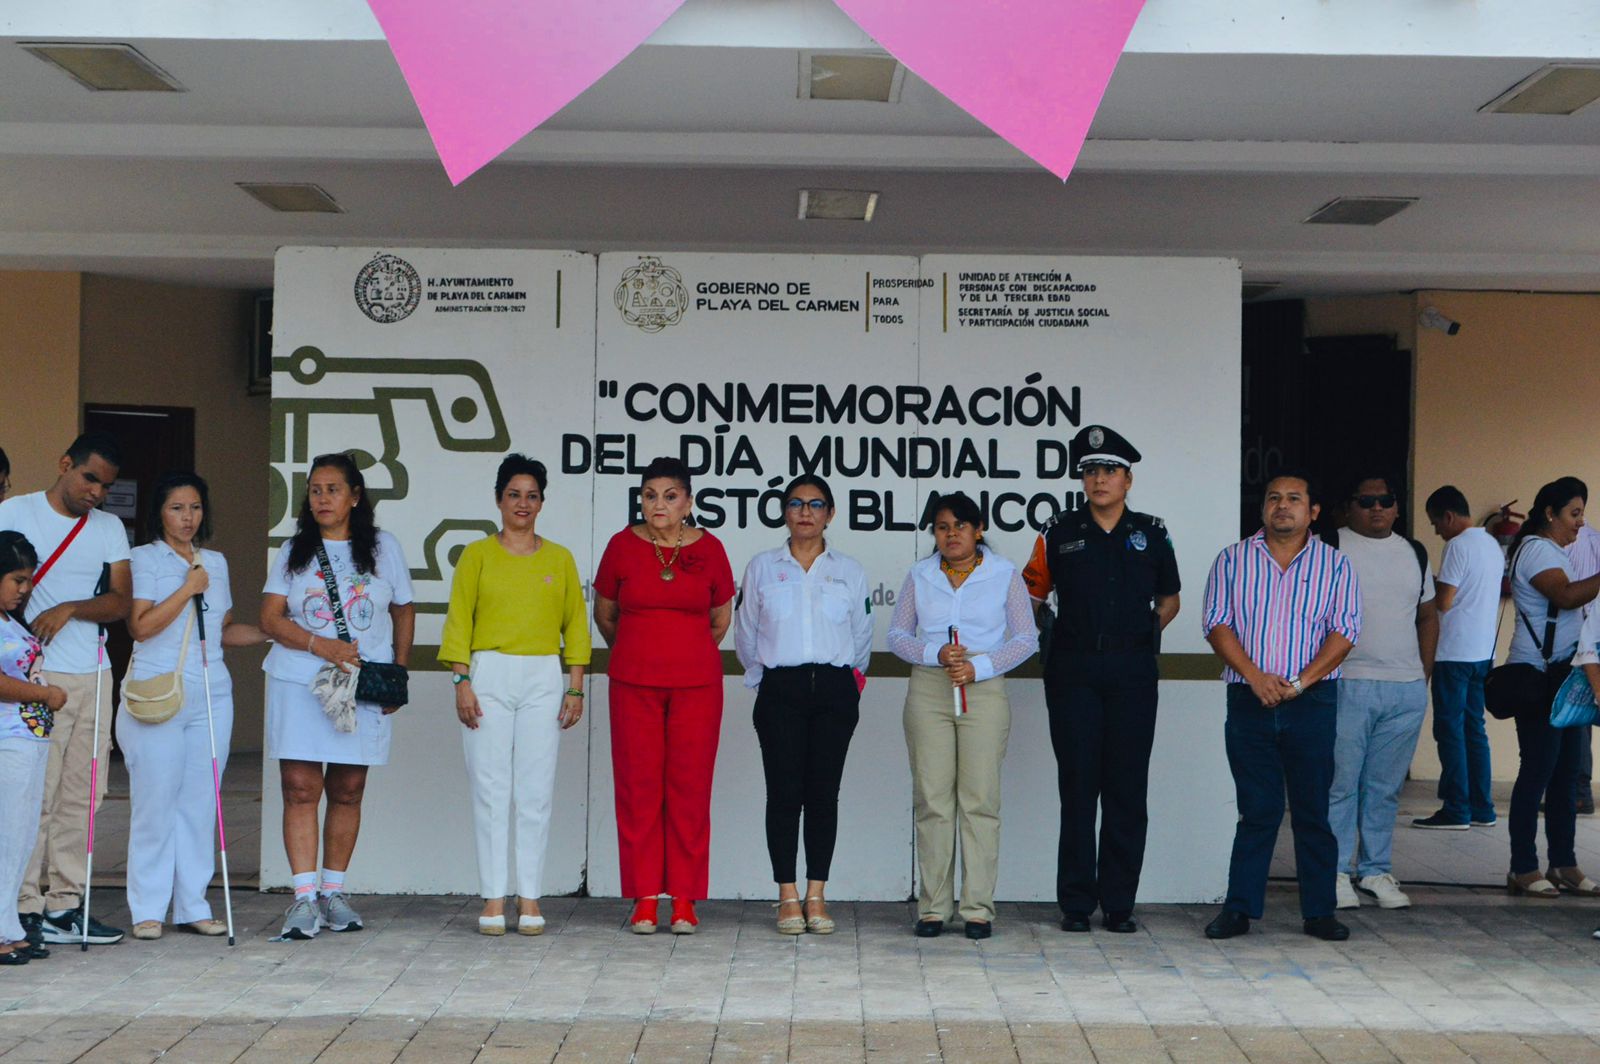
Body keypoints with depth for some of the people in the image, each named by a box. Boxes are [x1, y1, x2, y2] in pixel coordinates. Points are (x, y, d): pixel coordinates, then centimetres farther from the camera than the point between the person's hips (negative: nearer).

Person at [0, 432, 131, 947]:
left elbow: (122, 600, 6)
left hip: (92, 676, 5)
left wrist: (71, 608, -11)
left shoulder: (109, 528, 14)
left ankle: (66, 904, 9)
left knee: (82, 795, 4)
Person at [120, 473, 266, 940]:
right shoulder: (144, 558, 1)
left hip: (210, 696, 5)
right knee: (155, 801, -4)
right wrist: (188, 589, -8)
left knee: (200, 803, 3)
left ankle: (193, 905, 9)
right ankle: (147, 909, 3)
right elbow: (141, 625, -9)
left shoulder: (216, 562, 17)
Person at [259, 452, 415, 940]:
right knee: (300, 789, -8)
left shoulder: (383, 547, 9)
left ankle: (333, 891, 15)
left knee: (347, 792, 4)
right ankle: (304, 897, -8)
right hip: (298, 685, 0)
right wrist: (321, 645, -13)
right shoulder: (294, 551, 9)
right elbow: (270, 618, 2)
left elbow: (404, 612, 14)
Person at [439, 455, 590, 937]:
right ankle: (493, 899, 2)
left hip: (544, 679, 1)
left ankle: (530, 897, 5)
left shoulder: (560, 558, 12)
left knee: (536, 792, -1)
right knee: (491, 788, -3)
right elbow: (459, 620, 3)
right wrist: (462, 681, -7)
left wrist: (576, 687, 3)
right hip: (489, 674, -1)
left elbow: (575, 623, 10)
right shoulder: (477, 554, 7)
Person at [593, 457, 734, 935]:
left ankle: (684, 899, 7)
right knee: (637, 785, -1)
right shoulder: (623, 545, 1)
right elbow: (603, 615, 15)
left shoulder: (709, 549, 1)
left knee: (689, 786, -1)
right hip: (633, 682, 0)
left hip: (696, 683, 0)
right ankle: (645, 897, 8)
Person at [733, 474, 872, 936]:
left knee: (823, 793, 1)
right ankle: (788, 896, 3)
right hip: (780, 689, -1)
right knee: (784, 791, -4)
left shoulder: (850, 571, 9)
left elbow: (862, 637, 17)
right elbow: (745, 634, 14)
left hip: (835, 690, 1)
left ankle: (816, 895, 6)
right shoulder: (762, 568, 8)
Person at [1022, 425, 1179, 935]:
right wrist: (1047, 640, 5)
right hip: (1073, 672, -1)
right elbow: (1029, 595, 14)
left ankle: (1119, 902, 8)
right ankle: (1076, 903, 6)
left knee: (1126, 788, 1)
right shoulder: (1059, 534, 7)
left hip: (1132, 670, 1)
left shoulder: (1152, 533, 9)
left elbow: (1169, 600, 20)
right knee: (1078, 785, -1)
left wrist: (1143, 632, 9)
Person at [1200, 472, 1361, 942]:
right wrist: (1256, 677, -11)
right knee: (1256, 810, 1)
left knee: (1313, 810, 3)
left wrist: (1300, 681, -12)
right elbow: (1217, 624, 1)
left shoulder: (1335, 565, 7)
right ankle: (1239, 908, 8)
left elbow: (1344, 632, -1)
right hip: (1248, 702, 0)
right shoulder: (1232, 560, 8)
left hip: (1313, 702, 0)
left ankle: (1319, 911, 11)